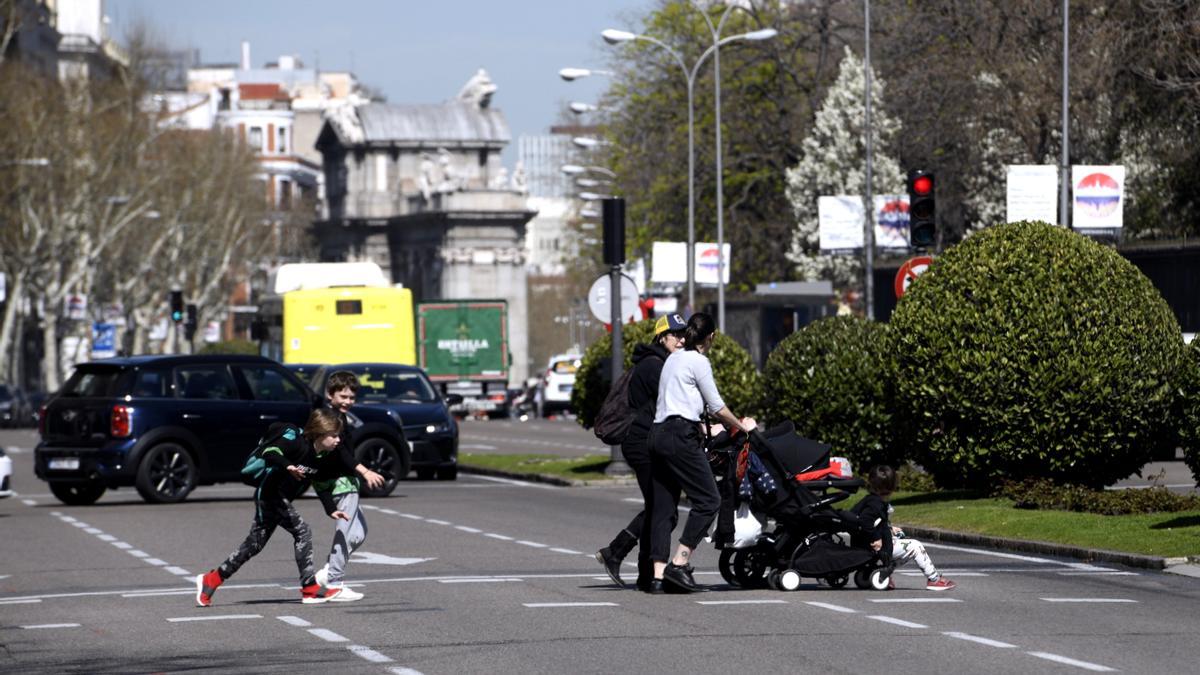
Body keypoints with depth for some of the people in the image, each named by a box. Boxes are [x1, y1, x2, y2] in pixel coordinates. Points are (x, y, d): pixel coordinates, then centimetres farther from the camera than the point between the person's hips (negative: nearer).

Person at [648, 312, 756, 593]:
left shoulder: (673, 358, 21)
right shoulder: (698, 362, -4)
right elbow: (717, 407, -1)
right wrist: (741, 426, 14)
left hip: (658, 432, 9)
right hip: (681, 436, -9)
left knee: (663, 506, 5)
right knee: (708, 500, -6)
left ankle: (658, 575, -2)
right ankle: (679, 564, -14)